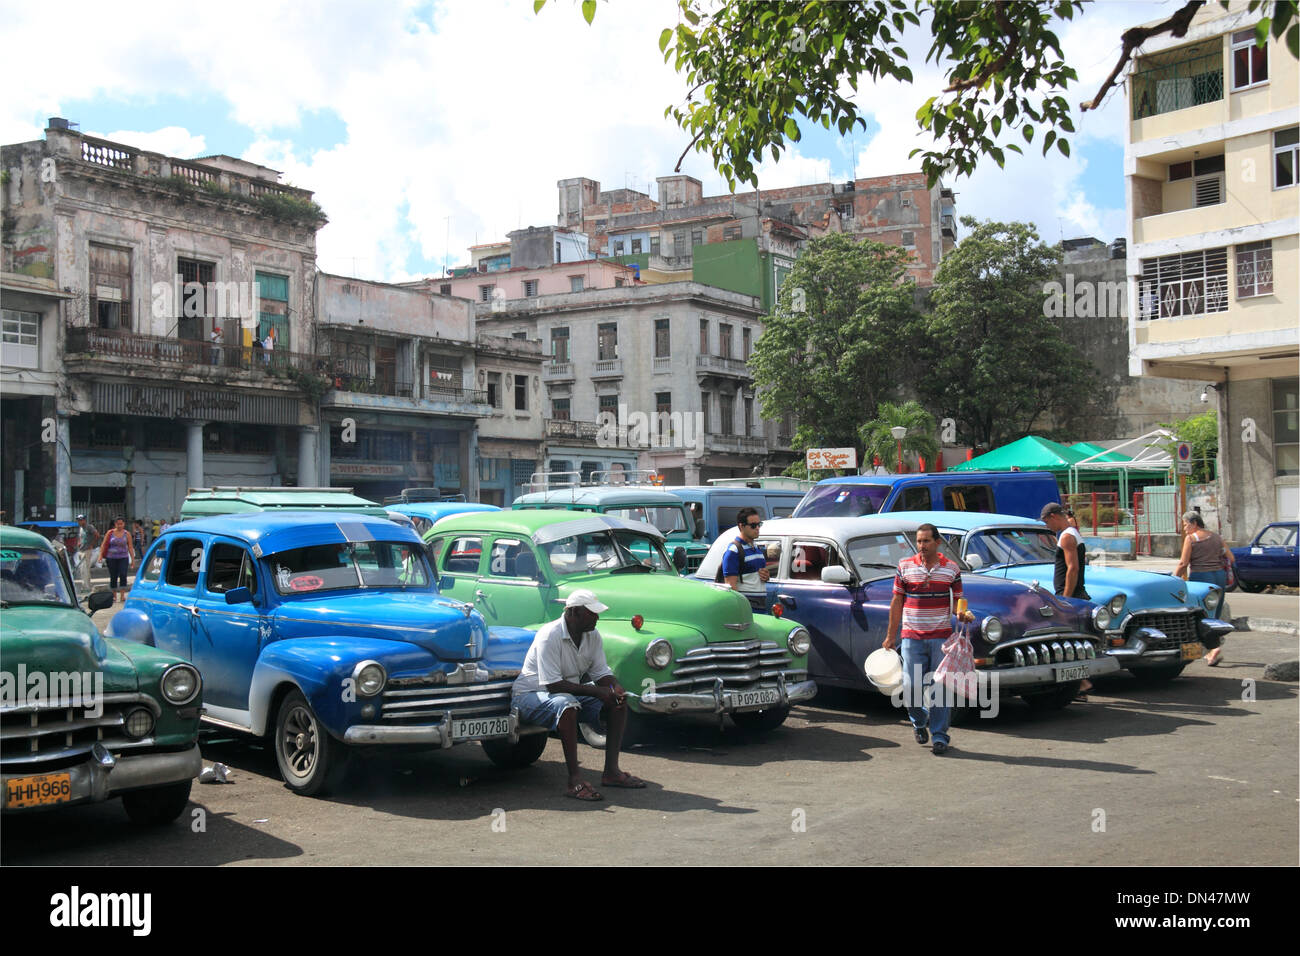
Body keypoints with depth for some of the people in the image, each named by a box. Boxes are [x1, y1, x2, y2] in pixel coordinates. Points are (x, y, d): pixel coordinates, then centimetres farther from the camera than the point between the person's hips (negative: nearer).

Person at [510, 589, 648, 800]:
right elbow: (553, 684, -29)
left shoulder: (593, 636, 0)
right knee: (566, 704, -39)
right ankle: (575, 781, -37)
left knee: (618, 701, -5)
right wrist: (597, 691, -30)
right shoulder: (550, 635, -25)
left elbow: (601, 673, 4)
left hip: (571, 692, 8)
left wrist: (615, 688, -20)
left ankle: (611, 771, -5)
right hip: (529, 695, -8)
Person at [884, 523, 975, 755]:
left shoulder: (951, 568, 3)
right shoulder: (905, 567, 3)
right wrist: (890, 636, 6)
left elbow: (957, 602, 9)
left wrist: (963, 614, -15)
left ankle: (940, 736, 8)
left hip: (942, 637, 0)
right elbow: (897, 603, 7)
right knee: (912, 686, -1)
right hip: (912, 637, 0)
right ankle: (919, 721, 27)